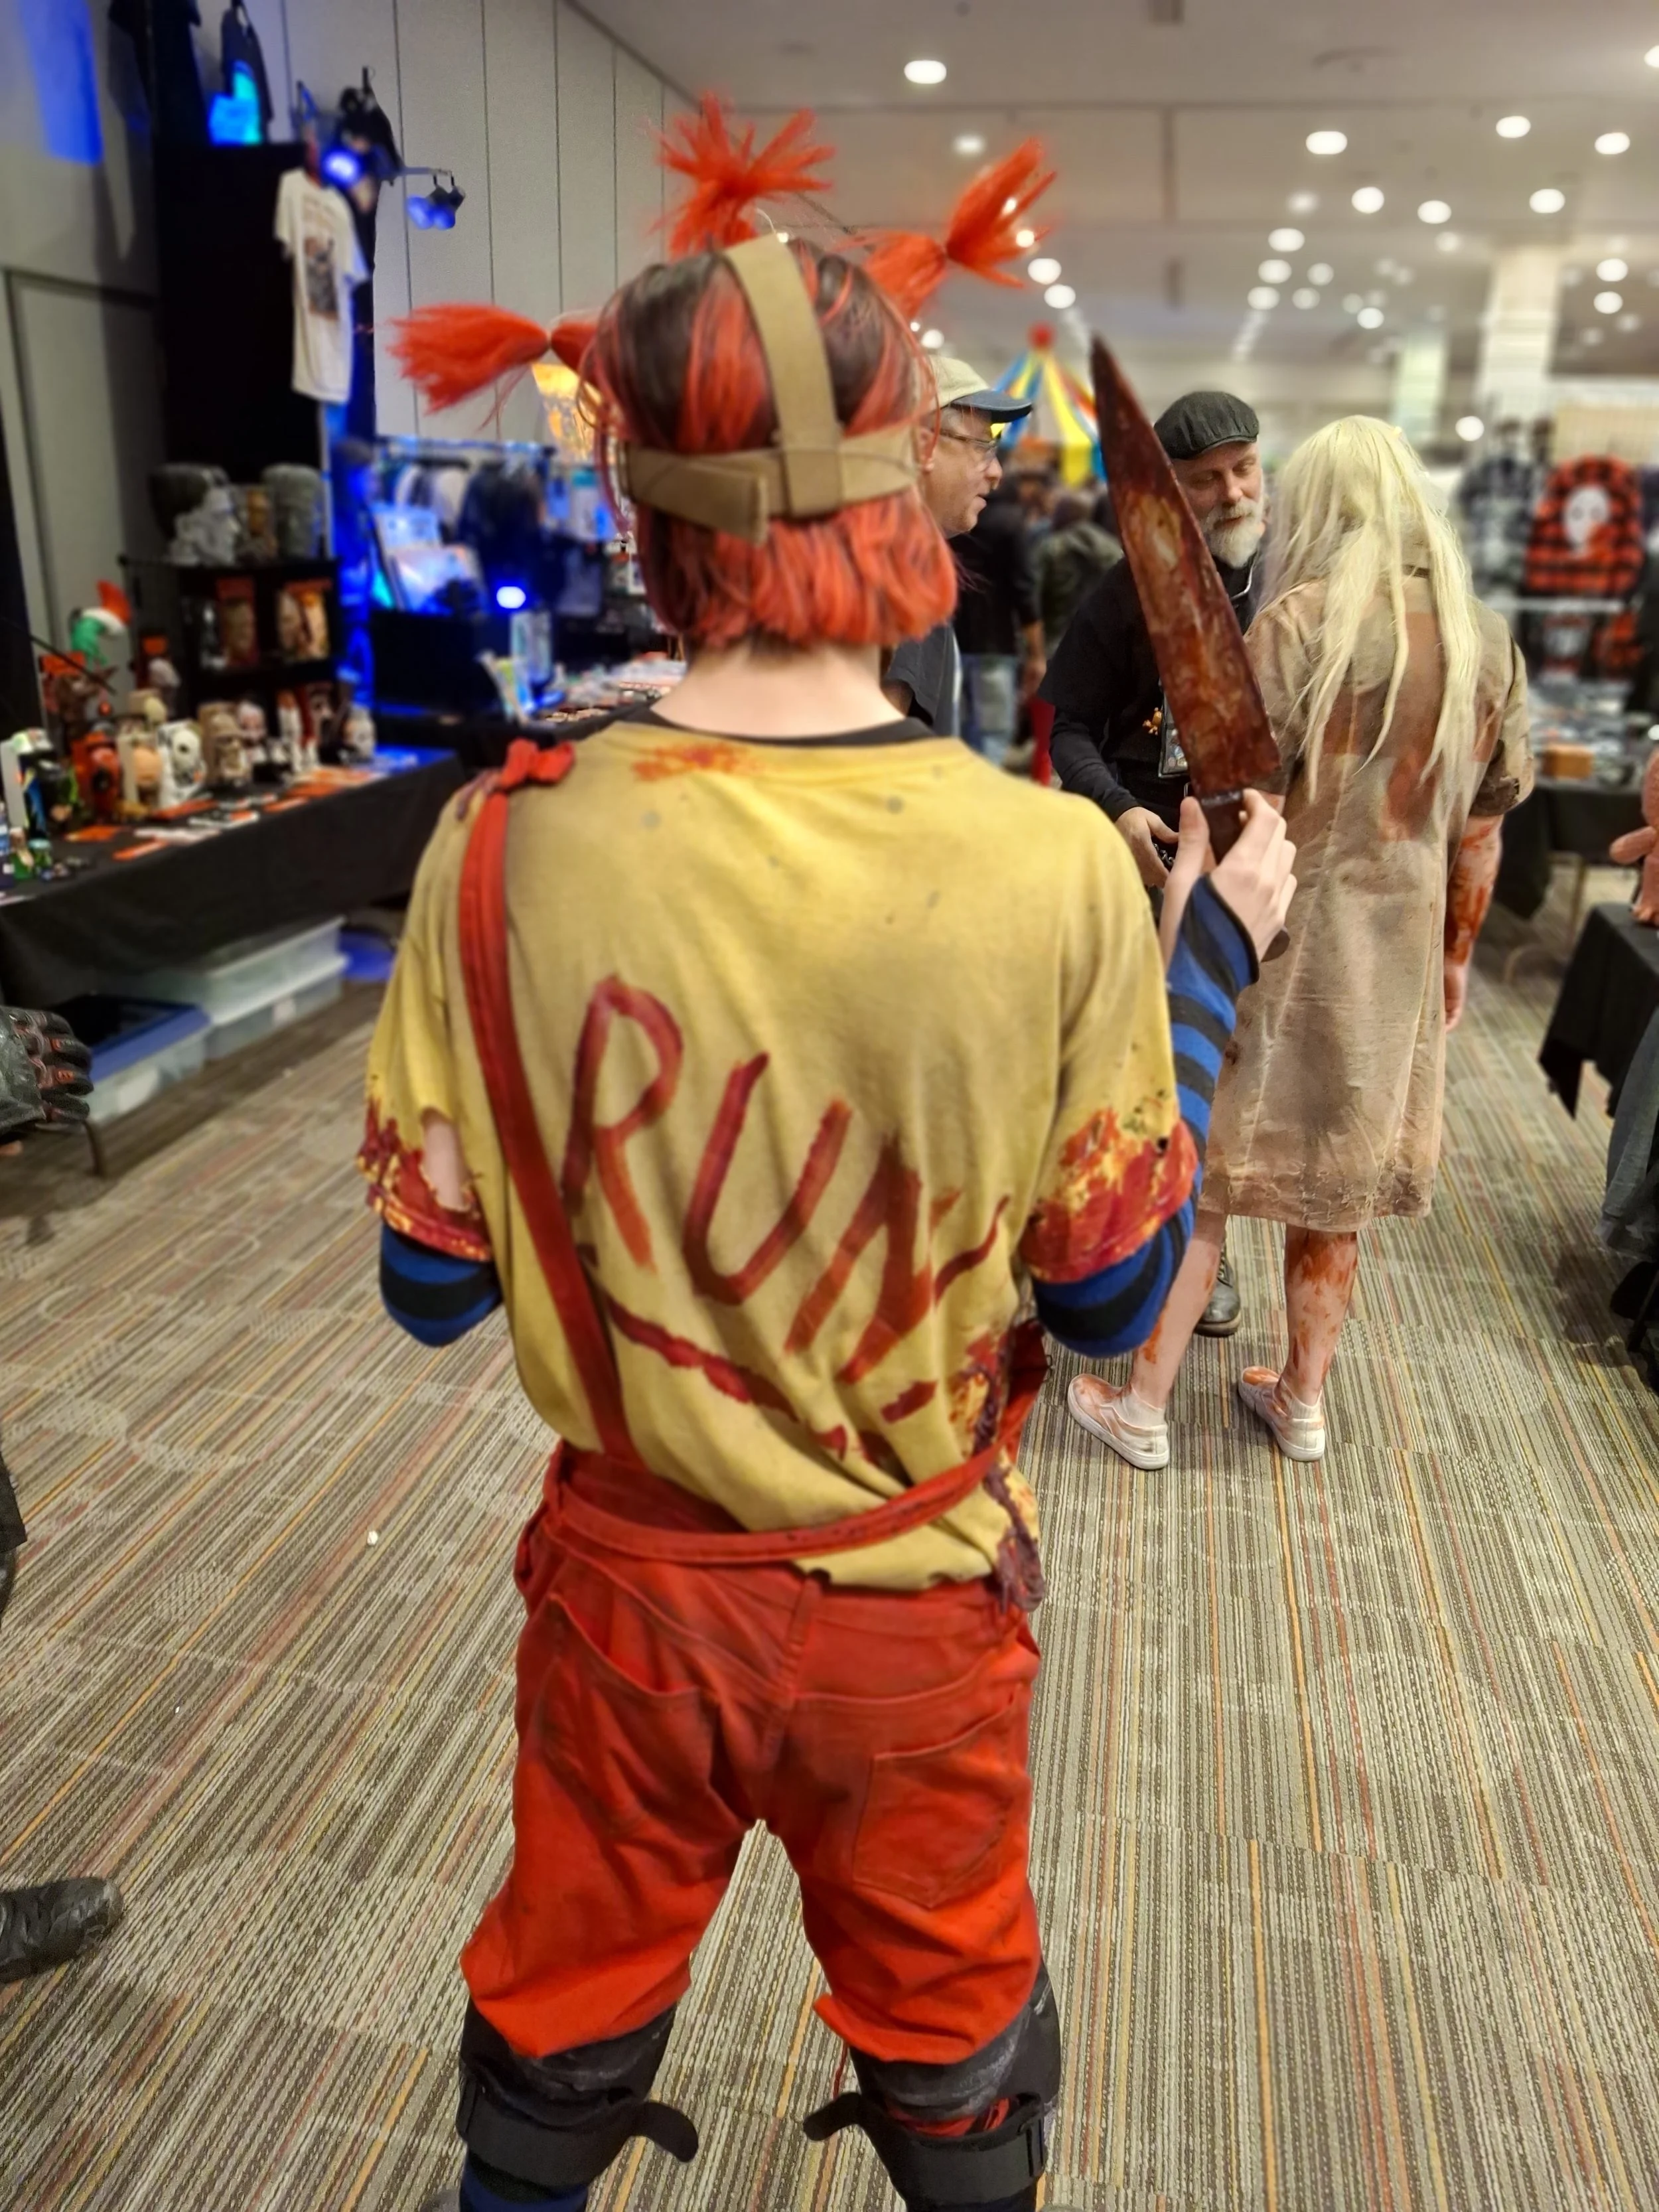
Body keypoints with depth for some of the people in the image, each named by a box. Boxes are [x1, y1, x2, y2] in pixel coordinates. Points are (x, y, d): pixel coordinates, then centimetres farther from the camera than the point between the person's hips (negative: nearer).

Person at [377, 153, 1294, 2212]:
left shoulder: (507, 846, -19)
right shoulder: (1057, 870, -22)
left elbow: (433, 1287, -9)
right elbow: (1112, 1297, -9)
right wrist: (1208, 966, 1)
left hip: (626, 1589, 1)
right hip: (917, 1603, 0)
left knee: (557, 2032, 32)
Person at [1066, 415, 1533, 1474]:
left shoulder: (1303, 620, -13)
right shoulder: (1490, 642, 4)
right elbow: (1481, 829, 10)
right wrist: (1455, 956, 20)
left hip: (1275, 934, -5)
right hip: (1399, 953, 5)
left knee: (1198, 1179, 7)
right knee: (1336, 1186, 18)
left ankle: (1144, 1407, 17)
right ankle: (1305, 1398, 32)